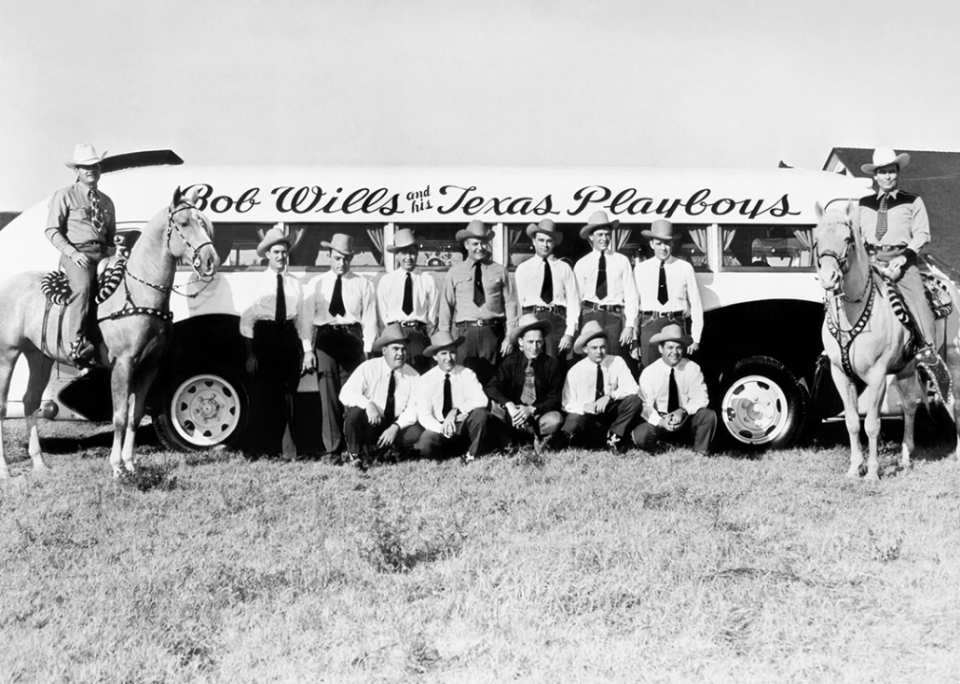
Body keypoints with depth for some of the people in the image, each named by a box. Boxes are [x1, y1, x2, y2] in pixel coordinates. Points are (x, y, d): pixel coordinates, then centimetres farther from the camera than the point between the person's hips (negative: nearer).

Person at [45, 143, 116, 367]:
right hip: (76, 253, -6)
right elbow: (52, 230, 0)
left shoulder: (106, 201, 21)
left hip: (103, 253, 6)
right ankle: (77, 346, -33)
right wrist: (72, 252, -13)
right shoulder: (65, 195, 6)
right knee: (83, 287, -32)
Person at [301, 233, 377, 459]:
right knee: (328, 394, -3)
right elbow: (307, 317, 6)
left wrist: (367, 350, -5)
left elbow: (369, 319, 3)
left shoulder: (362, 285, 7)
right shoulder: (317, 284, 10)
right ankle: (332, 448, 1)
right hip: (325, 339, 1)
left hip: (352, 339, -1)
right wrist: (308, 349, -2)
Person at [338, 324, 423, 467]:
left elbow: (412, 411, -7)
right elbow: (345, 394, -19)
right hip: (368, 425, -2)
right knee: (354, 411, -33)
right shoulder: (368, 368, -10)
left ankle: (377, 449, -2)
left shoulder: (413, 376, -3)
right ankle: (354, 454, -8)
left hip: (395, 427, 2)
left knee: (417, 432, -27)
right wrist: (367, 403, -37)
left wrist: (396, 427, -24)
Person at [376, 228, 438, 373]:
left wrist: (426, 337, 1)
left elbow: (432, 315, 6)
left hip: (420, 335, 0)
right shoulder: (386, 281, 6)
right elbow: (382, 313, 7)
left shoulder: (428, 281, 4)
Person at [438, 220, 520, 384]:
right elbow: (446, 307, 7)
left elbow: (510, 304, 4)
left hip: (492, 332, 0)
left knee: (491, 378, 1)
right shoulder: (455, 272, 8)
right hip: (465, 332, 0)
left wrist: (509, 337, -1)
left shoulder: (499, 271, 6)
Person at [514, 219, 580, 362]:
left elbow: (573, 302, 5)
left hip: (558, 320, 0)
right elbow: (517, 302, 3)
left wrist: (570, 333, -5)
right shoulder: (523, 269, 9)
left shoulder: (564, 268, 10)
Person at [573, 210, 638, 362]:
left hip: (615, 316, 0)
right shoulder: (581, 264, 7)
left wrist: (629, 325, -4)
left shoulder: (622, 261, 5)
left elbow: (630, 295, 3)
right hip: (590, 315, 1)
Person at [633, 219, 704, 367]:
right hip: (649, 325, 1)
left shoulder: (685, 268, 3)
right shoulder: (640, 269, 5)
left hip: (676, 324, -1)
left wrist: (695, 338, 1)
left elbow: (696, 305, 3)